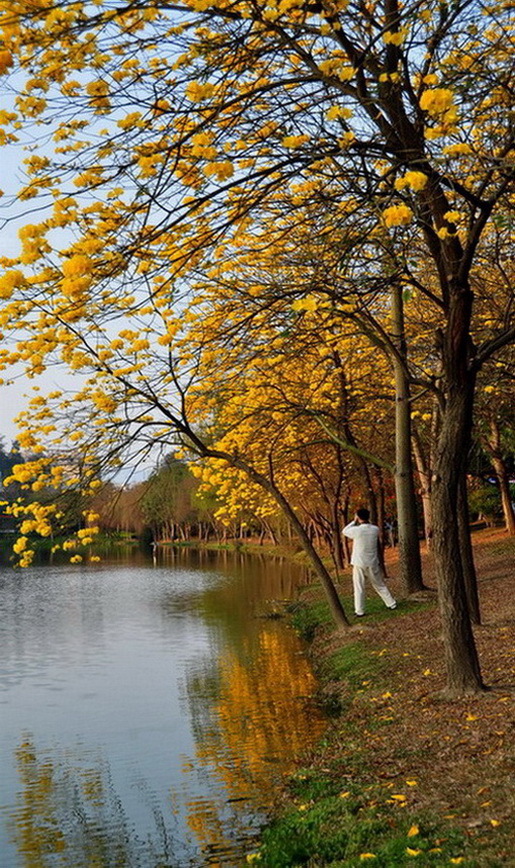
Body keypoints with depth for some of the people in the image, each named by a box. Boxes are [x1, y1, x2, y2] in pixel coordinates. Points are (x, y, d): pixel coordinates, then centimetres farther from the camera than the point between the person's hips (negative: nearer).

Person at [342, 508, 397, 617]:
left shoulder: (356, 530, -15)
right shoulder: (375, 529, -4)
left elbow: (344, 531, 4)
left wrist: (354, 522, 5)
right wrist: (367, 521, 7)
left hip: (359, 563, -3)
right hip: (373, 563, 3)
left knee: (359, 588, 4)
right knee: (380, 585, 18)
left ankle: (359, 611, 4)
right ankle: (391, 604, 22)